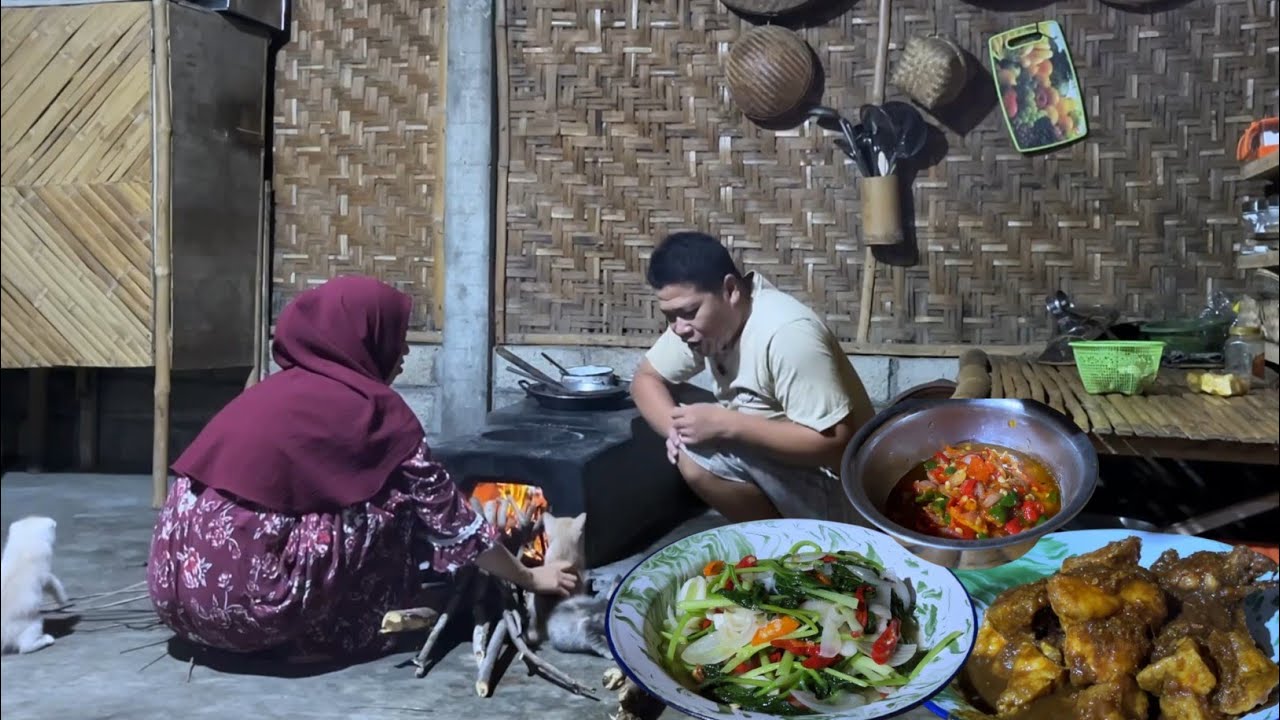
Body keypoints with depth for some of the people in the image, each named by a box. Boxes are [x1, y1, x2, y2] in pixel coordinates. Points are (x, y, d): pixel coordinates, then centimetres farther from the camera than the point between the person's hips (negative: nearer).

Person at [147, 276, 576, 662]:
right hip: (242, 593, -8)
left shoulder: (285, 386, 17)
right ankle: (336, 634, 10)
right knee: (394, 504, 3)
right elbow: (444, 509, 4)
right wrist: (527, 577, 18)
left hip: (178, 585, 8)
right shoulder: (373, 406, -4)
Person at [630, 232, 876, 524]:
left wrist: (726, 425, -31)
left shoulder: (786, 332, -28)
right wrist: (677, 428, -15)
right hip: (781, 470, 9)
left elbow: (835, 441, -30)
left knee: (698, 455, -23)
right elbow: (646, 378, 6)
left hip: (837, 492, -9)